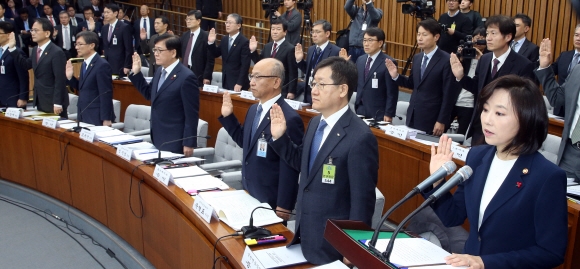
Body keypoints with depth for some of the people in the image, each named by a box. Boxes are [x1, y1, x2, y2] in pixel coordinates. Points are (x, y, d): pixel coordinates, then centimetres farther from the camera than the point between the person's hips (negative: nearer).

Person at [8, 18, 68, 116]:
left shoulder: (57, 52, -17)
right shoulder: (35, 50, 11)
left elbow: (60, 80, -19)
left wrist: (57, 103, -22)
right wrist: (12, 48, 12)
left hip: (53, 102, -9)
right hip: (40, 101, 9)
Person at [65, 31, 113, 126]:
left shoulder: (102, 65, -16)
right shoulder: (84, 64, 12)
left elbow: (106, 95, -18)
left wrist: (106, 120, -19)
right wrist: (70, 77, 2)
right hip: (83, 117, 8)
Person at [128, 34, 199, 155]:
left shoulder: (186, 77, -18)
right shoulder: (159, 71, 8)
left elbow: (192, 114, -17)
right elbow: (149, 94, 23)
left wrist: (189, 143, -17)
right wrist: (136, 73, 12)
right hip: (157, 139, 8)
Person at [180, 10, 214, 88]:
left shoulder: (206, 37, -9)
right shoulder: (184, 36, 11)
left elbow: (210, 60, -11)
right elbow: (182, 55, 16)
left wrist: (207, 77, -14)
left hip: (199, 76, -6)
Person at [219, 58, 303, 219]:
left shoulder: (290, 119, -22)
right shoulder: (254, 109, 5)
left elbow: (289, 168, -21)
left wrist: (283, 208, -18)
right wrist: (228, 116, 8)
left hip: (270, 202, -8)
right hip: (248, 193, 8)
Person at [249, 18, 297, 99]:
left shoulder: (290, 49, -10)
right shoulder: (267, 46, 10)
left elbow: (293, 73, -11)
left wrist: (291, 92, -14)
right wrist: (253, 51, 3)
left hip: (282, 91, -6)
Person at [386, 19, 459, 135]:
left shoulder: (446, 61, -13)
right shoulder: (417, 58, 9)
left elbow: (449, 95, -13)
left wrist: (442, 121, -14)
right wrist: (396, 76, 1)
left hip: (431, 119, -6)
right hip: (412, 116, 6)